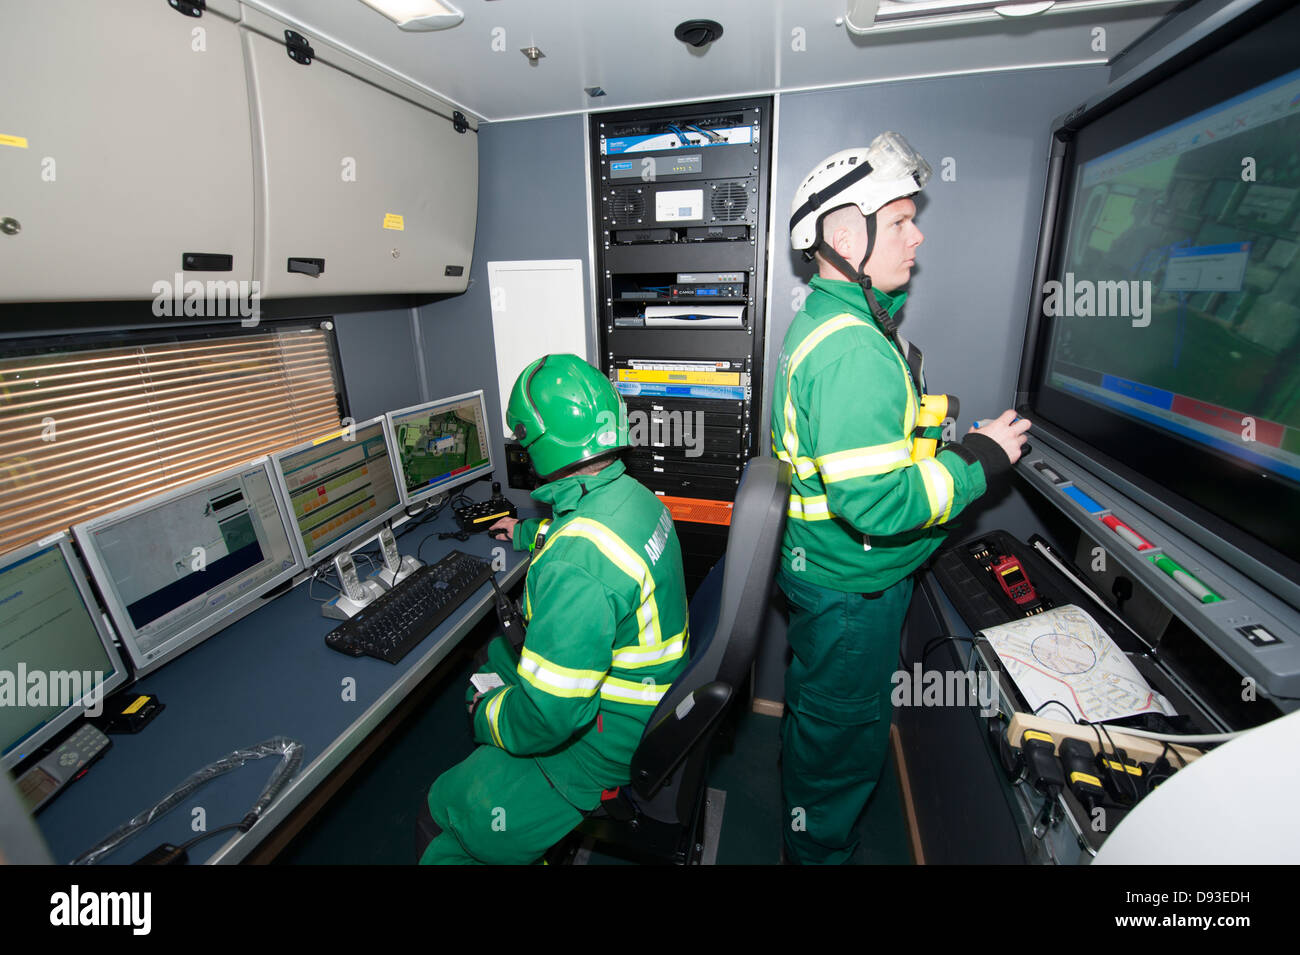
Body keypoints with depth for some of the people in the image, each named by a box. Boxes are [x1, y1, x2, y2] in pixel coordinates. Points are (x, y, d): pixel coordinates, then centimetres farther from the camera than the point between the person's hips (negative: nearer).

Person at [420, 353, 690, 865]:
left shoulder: (574, 567, -37)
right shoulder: (631, 494, -6)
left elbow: (547, 715, -31)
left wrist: (486, 714, -10)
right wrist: (528, 533, 35)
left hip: (607, 748, -9)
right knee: (498, 651, 25)